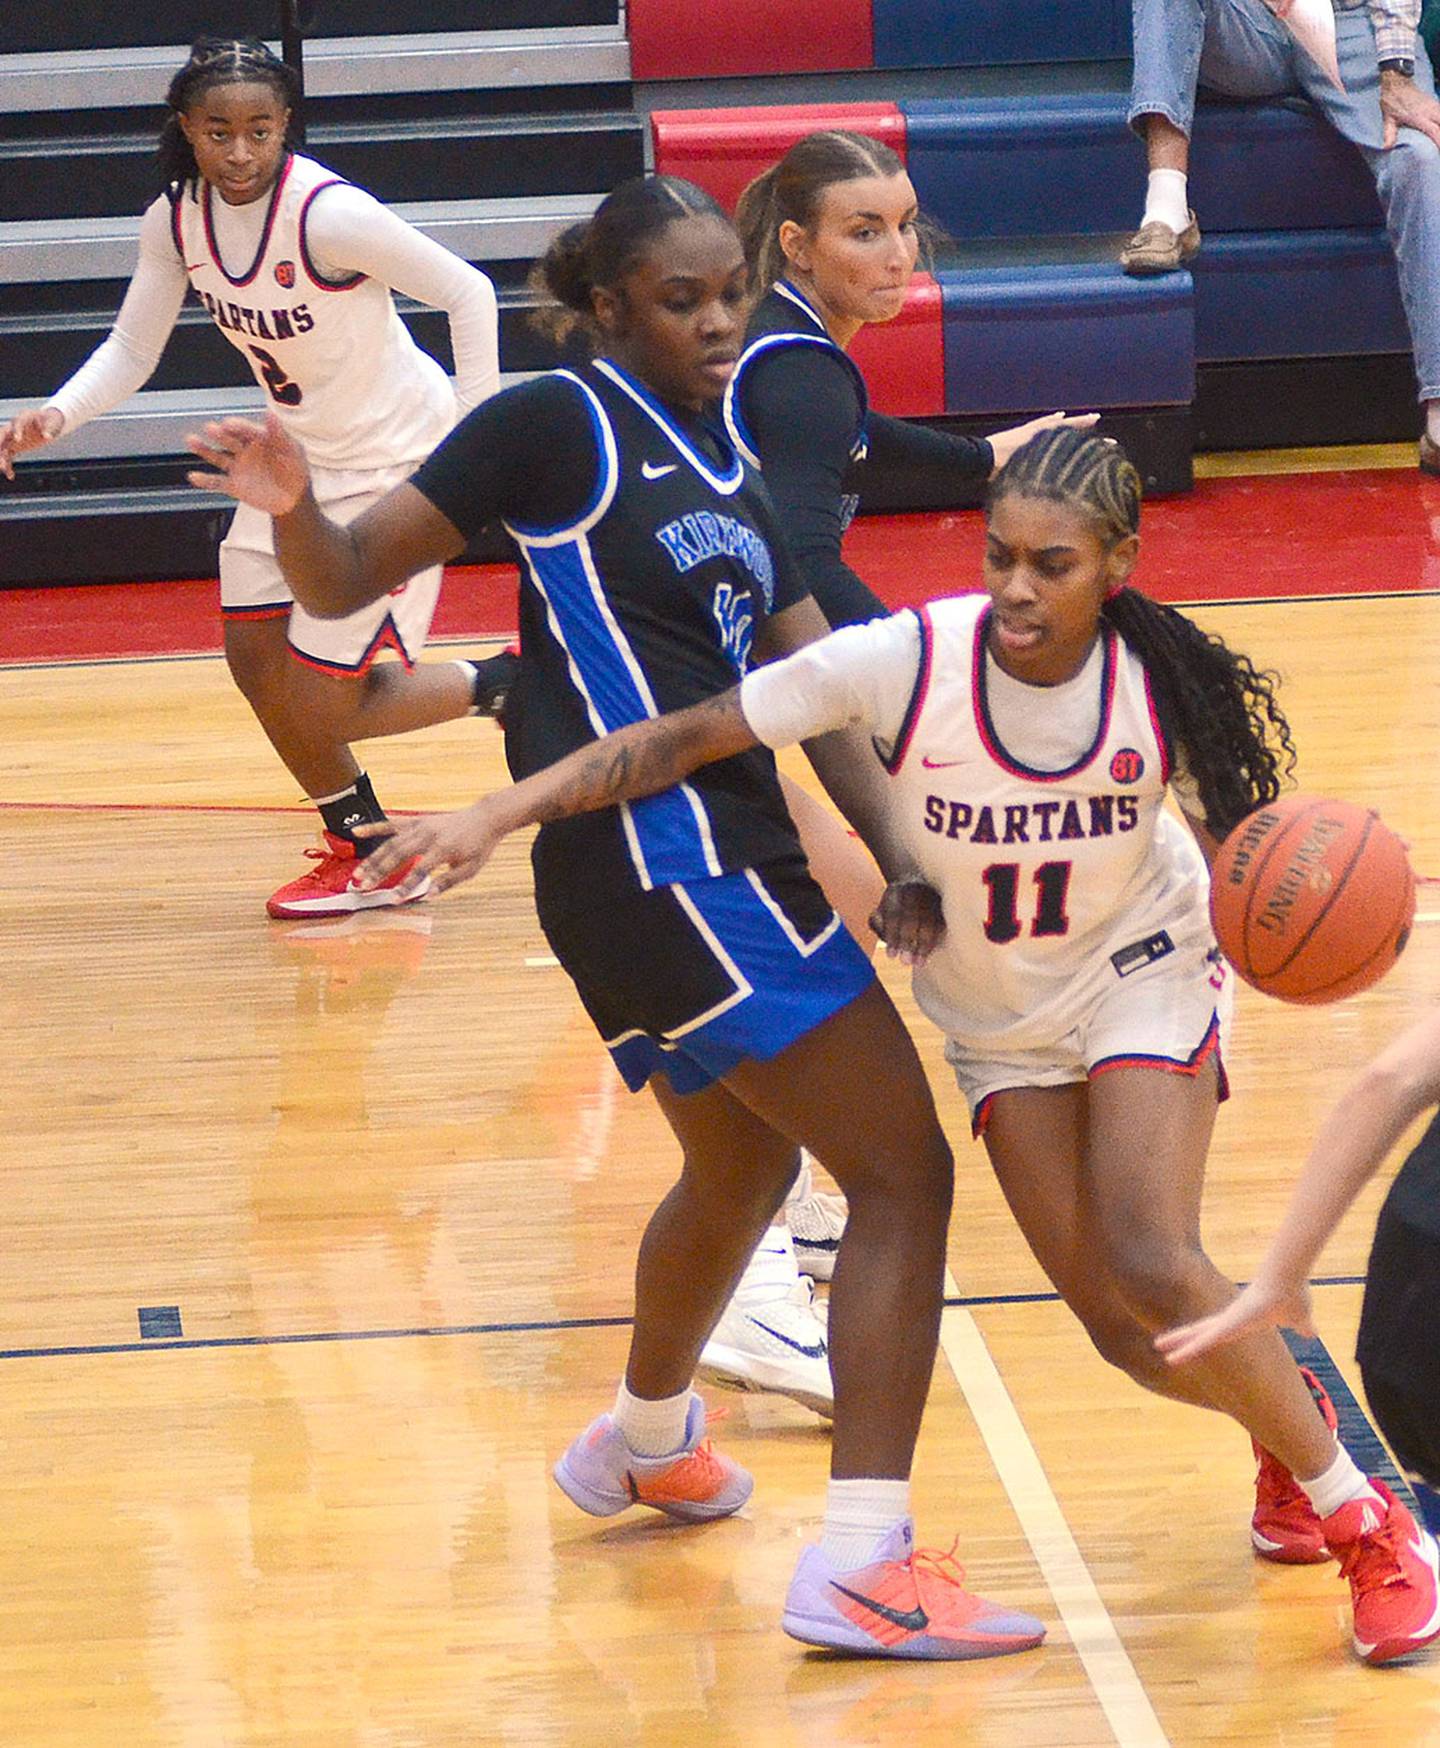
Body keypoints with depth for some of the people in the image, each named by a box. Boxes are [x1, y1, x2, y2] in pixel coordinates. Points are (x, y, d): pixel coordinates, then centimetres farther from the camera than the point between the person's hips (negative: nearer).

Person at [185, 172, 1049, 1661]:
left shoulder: (722, 468, 15)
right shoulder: (559, 424, -7)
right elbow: (347, 581, -8)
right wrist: (293, 509, -30)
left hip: (713, 856, 9)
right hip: (661, 857, -9)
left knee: (743, 1163, 32)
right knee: (903, 1173, -11)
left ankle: (642, 1442, 56)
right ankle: (859, 1565, -16)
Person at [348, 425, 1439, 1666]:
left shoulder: (1164, 689, -24)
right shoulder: (908, 661, -27)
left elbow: (1229, 846, -6)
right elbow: (686, 738, -22)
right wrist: (501, 814, -28)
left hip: (1141, 971, -2)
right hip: (999, 1016, 2)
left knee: (1154, 1272, -22)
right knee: (1124, 1327, -5)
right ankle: (1289, 1427, 29)